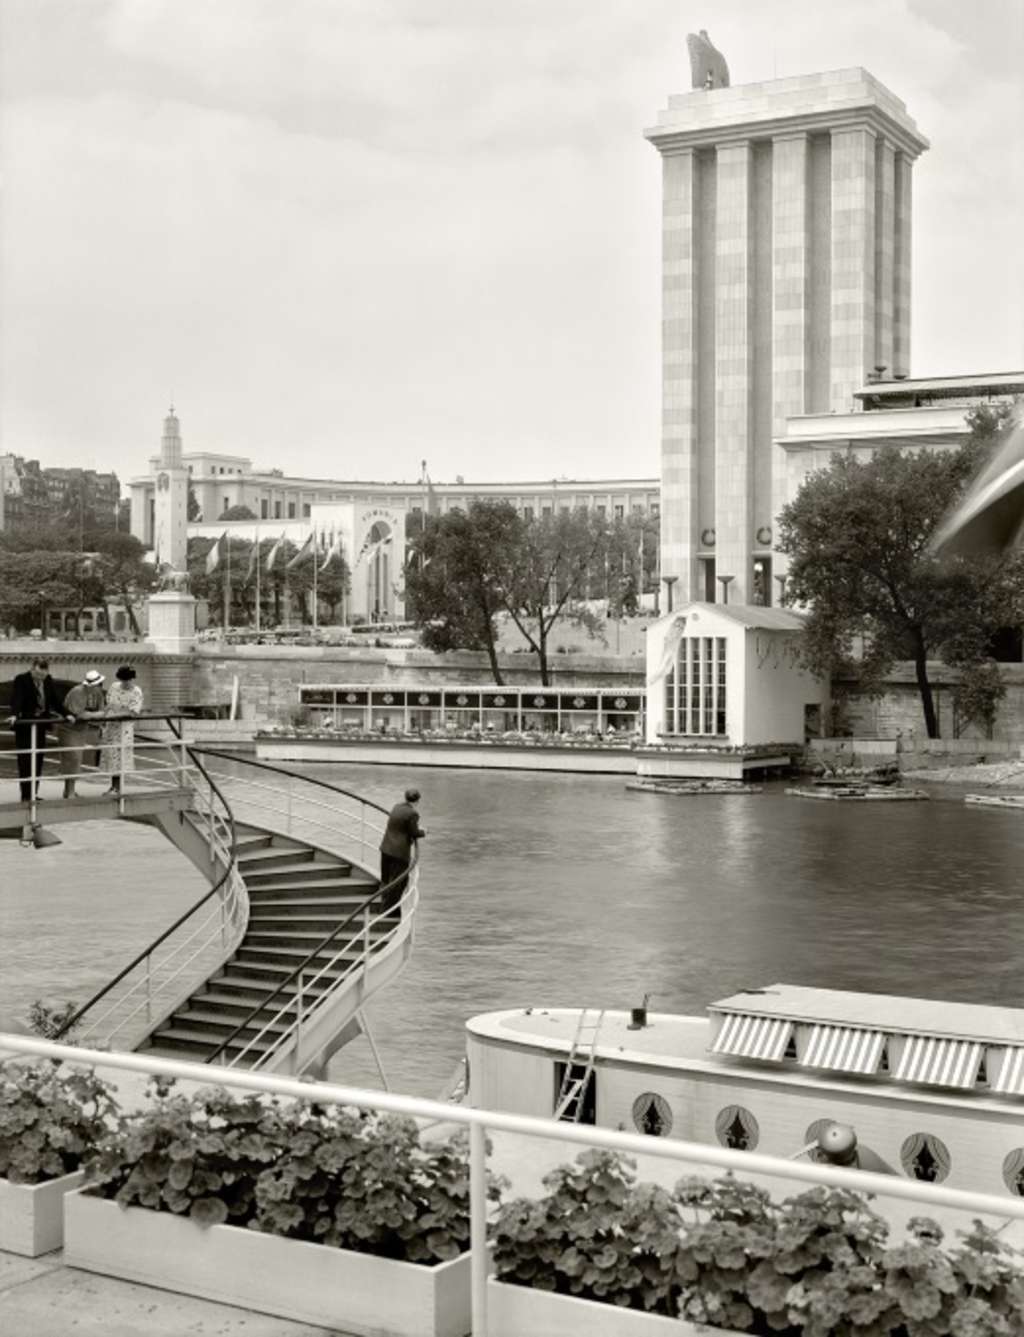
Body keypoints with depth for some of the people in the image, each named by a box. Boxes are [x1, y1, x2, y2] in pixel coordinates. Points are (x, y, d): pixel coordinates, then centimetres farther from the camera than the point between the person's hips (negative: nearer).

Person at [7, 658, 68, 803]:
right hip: (24, 724, -5)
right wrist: (14, 715, -38)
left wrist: (64, 714, -3)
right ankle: (26, 795, -2)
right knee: (25, 760, -5)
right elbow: (16, 699, -23)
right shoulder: (21, 680, -10)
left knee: (38, 760, 6)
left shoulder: (48, 681, 8)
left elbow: (56, 699, 9)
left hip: (41, 724, 5)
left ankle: (33, 793, 13)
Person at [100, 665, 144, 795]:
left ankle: (118, 787, 6)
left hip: (124, 729, -5)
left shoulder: (136, 692, -9)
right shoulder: (114, 687, 4)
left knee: (120, 757, -3)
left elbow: (133, 712, -15)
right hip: (110, 727, 5)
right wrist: (103, 725, 10)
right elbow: (108, 706, 11)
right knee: (110, 756, 10)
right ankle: (113, 786, 22)